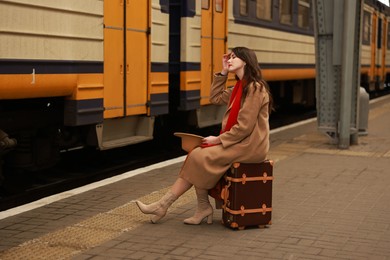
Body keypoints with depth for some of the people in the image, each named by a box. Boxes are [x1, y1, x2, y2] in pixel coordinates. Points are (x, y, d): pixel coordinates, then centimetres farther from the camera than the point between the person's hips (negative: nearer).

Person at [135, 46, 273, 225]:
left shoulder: (254, 88, -15)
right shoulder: (240, 87, 16)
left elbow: (244, 126, -20)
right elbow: (215, 98, 22)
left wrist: (218, 139, -14)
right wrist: (223, 72, 13)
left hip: (249, 145, -9)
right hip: (239, 140, 9)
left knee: (200, 157, -17)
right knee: (196, 155, -7)